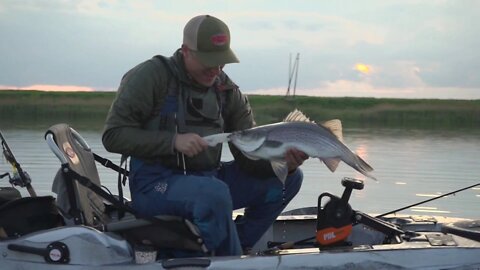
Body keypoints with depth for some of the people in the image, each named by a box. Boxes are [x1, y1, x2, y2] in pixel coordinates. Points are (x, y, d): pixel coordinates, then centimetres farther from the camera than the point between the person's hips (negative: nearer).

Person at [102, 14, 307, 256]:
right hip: (154, 184, -7)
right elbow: (113, 135, -12)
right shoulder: (151, 76, -8)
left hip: (209, 179, 7)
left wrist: (283, 162, -18)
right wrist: (173, 141, -23)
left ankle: (238, 244, -5)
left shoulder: (228, 91, 8)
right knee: (215, 192, -37)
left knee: (288, 178, -3)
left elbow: (250, 156, 4)